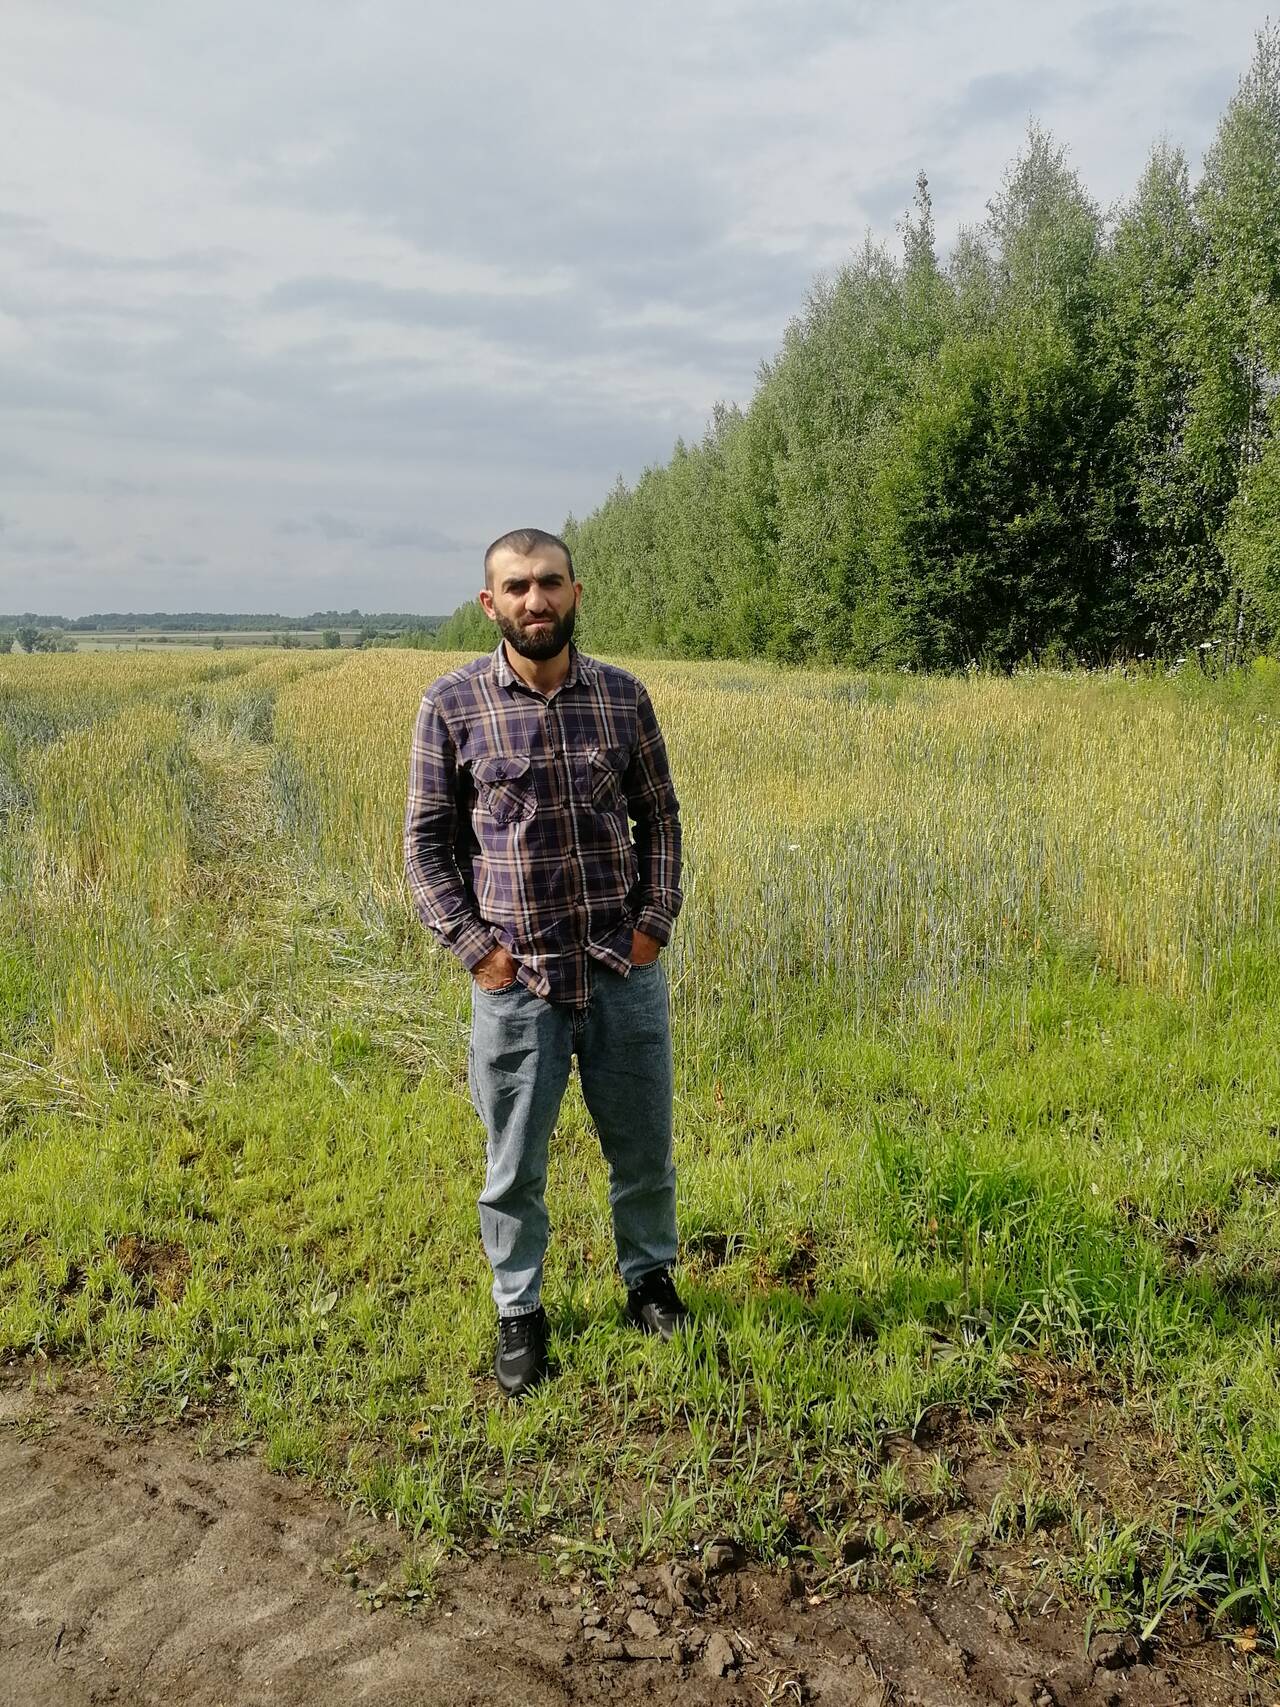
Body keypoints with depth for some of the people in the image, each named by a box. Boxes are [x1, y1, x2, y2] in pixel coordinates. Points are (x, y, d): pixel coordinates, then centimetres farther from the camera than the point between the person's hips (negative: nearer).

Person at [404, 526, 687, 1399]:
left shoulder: (623, 695, -1)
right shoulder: (452, 704, -6)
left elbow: (660, 817, 8)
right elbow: (428, 839, -1)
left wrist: (656, 922, -1)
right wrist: (473, 947, -8)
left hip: (626, 969, 2)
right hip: (515, 977, -2)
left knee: (643, 1145, 16)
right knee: (514, 1166, 11)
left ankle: (651, 1279, 40)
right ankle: (520, 1313, 32)